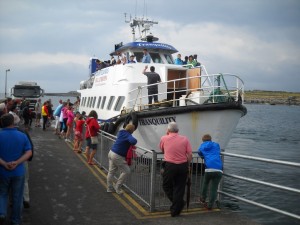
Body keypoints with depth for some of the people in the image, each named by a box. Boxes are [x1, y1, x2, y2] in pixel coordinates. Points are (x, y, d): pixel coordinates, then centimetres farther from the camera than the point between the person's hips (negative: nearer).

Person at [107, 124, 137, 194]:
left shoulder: (121, 133, 9)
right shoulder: (128, 135, -17)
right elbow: (134, 141, -37)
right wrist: (132, 144, -14)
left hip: (111, 152, 9)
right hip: (117, 156, -9)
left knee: (111, 171, 18)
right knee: (126, 171, 2)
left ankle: (110, 188, 30)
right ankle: (117, 187, 7)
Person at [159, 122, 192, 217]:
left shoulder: (164, 138, -1)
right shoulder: (185, 139, 1)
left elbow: (162, 150, 18)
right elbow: (189, 155, -1)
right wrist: (187, 165, 12)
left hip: (170, 165, -2)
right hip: (183, 166, 2)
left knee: (166, 186, 16)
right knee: (179, 188, 10)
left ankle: (179, 203, 4)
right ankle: (175, 211, 14)